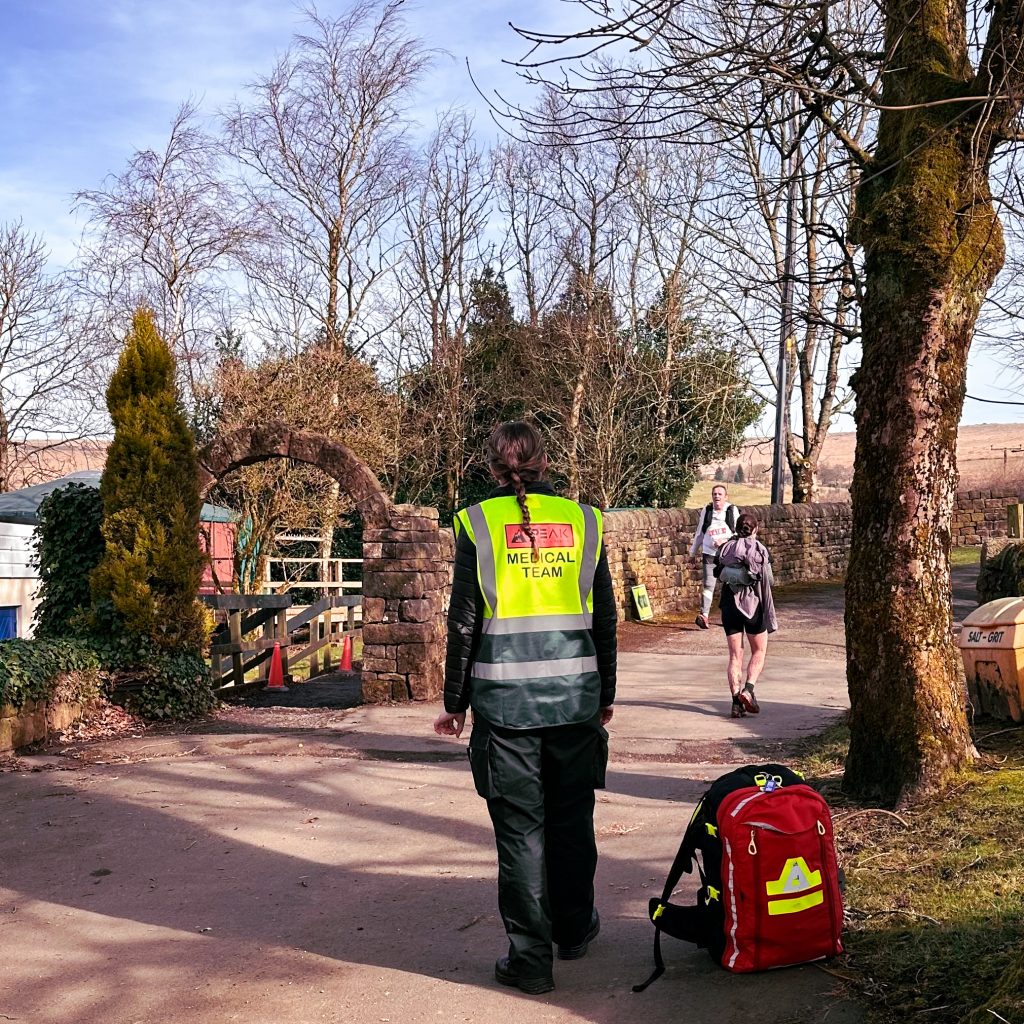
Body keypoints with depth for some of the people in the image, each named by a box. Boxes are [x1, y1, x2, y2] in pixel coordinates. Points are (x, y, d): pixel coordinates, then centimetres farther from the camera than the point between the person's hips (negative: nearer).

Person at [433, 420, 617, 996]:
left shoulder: (480, 524, -3)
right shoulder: (583, 521, 4)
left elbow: (465, 622, -3)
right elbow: (605, 618, 7)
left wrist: (455, 701, 5)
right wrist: (606, 694, 17)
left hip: (505, 699, -2)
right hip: (575, 696, 2)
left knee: (520, 827, 6)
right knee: (572, 819, 18)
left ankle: (531, 957, 10)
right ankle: (575, 929, 35)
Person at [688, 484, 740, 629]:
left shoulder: (732, 510, -2)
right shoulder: (706, 511, 3)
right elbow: (699, 533, 13)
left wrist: (725, 541, -19)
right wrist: (693, 551, 17)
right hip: (709, 554, 0)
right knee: (708, 584, -12)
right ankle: (704, 615, -17)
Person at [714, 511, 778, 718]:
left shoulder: (725, 549, 2)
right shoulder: (760, 550, -5)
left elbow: (719, 574, 3)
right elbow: (769, 580, -4)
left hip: (730, 603, 3)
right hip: (753, 603, -3)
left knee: (735, 654, 7)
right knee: (759, 651, 13)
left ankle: (736, 701, 0)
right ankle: (748, 689, -7)